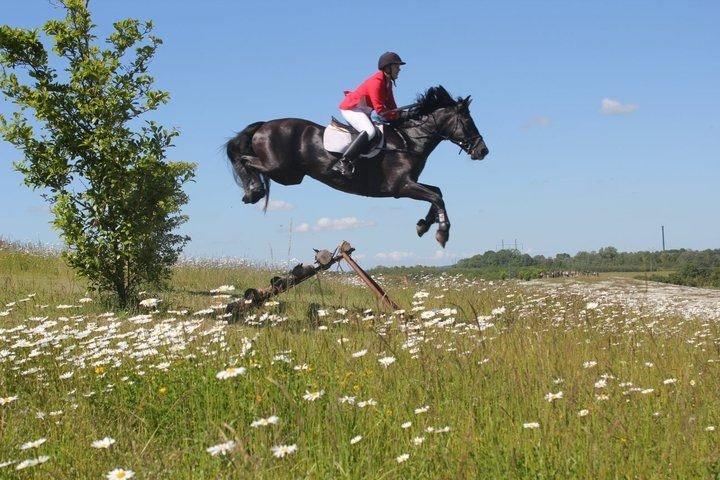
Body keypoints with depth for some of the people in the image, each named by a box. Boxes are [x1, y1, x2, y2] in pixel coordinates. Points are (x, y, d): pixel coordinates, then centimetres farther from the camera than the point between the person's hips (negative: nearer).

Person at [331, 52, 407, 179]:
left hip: (362, 111, 11)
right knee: (370, 131, -32)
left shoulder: (388, 82, 11)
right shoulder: (376, 81, -20)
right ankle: (343, 163, -40)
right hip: (351, 108, -11)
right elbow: (380, 110, -26)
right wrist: (398, 116, -20)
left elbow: (390, 105, 16)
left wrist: (398, 114, -1)